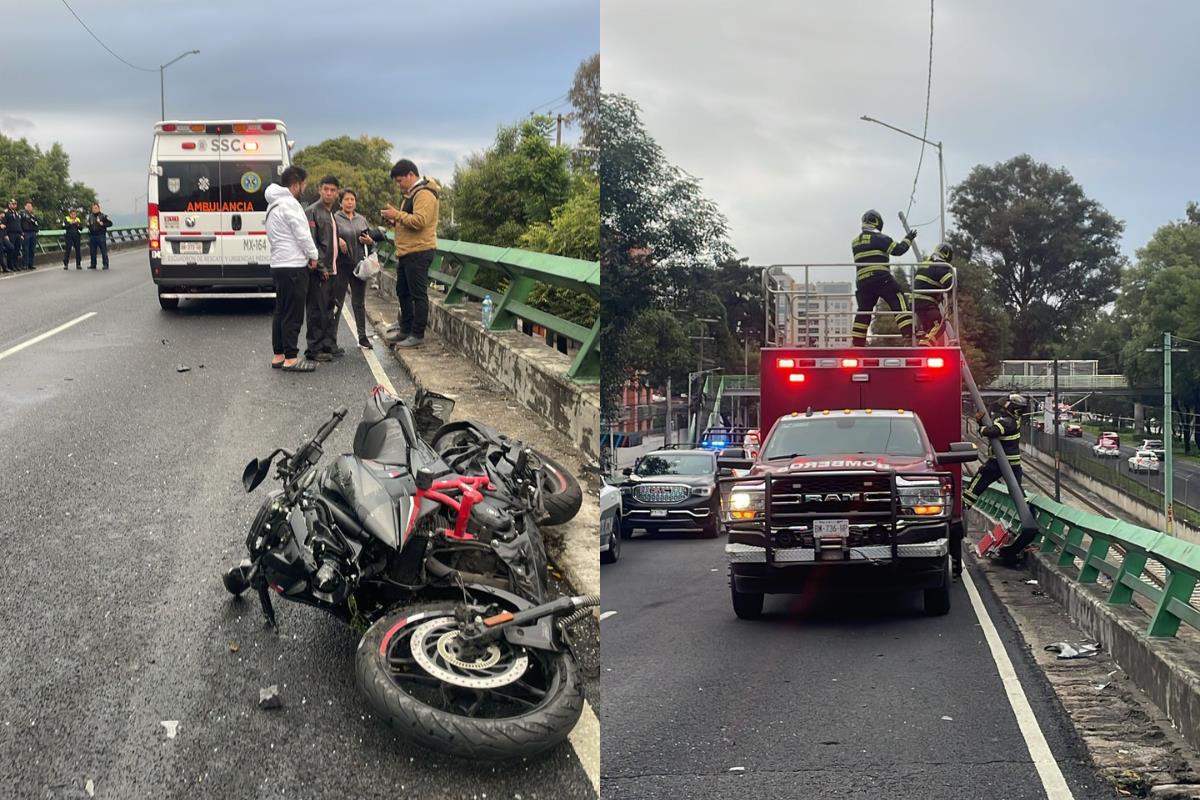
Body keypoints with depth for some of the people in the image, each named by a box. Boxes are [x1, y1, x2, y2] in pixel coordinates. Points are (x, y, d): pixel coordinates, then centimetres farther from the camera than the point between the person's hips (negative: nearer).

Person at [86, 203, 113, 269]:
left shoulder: (103, 216, -2)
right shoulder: (90, 216, 14)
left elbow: (110, 223, -4)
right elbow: (88, 224, 28)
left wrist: (103, 224, -17)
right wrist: (87, 225, 5)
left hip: (101, 236, -5)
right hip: (92, 236, 5)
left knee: (104, 251, -5)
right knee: (92, 251, 7)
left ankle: (106, 265, -1)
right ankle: (93, 265, 15)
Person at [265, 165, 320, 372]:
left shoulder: (273, 205, 18)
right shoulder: (289, 204, -14)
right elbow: (303, 234, -15)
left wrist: (308, 255, 13)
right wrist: (313, 256, -1)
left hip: (279, 265, 10)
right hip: (293, 266, -10)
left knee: (281, 312, 13)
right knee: (293, 314, -8)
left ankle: (278, 355, 15)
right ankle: (291, 358, -8)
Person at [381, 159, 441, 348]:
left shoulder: (424, 195, -14)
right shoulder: (412, 194, 21)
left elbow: (419, 221, -25)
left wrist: (398, 215, -17)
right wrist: (395, 219, 9)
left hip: (418, 252, -11)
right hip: (406, 252, 11)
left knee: (418, 294, -6)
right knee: (403, 292, 17)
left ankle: (417, 335, -4)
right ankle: (406, 331, 26)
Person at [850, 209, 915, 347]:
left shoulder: (855, 242, 17)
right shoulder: (879, 238, -3)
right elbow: (898, 249, -5)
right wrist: (908, 239, 10)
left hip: (862, 282, 6)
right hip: (881, 278, -6)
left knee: (864, 311, 12)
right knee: (899, 303, -7)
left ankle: (857, 343, 11)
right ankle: (909, 335, -20)